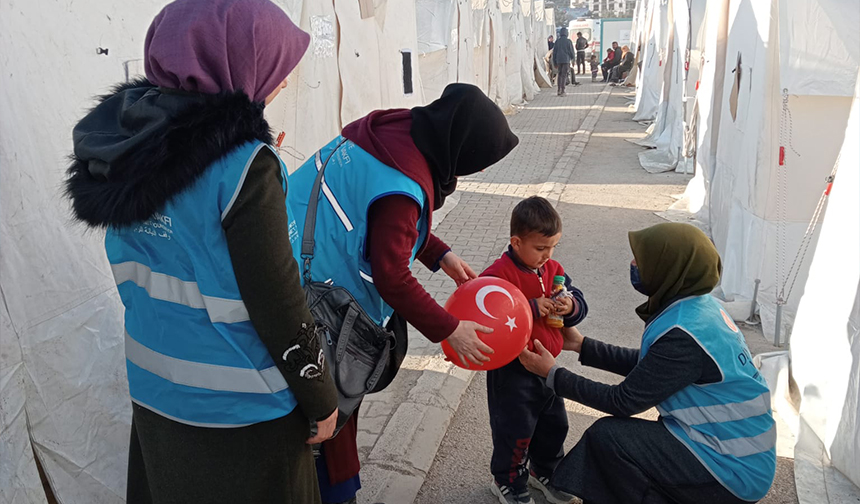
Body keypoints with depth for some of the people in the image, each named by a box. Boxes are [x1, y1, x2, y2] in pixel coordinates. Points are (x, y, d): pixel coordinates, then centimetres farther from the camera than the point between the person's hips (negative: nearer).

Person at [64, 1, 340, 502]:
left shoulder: (124, 148, -2)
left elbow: (136, 280, 6)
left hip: (153, 391, 7)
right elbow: (278, 305, -20)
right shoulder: (242, 164, -24)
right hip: (239, 409, -6)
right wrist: (321, 401, -8)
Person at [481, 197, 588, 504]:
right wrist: (532, 308, -30)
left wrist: (570, 307, -17)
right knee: (515, 430, 7)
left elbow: (579, 303, 6)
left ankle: (545, 472, 46)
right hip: (513, 372, -7)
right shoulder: (499, 274, -22)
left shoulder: (553, 269, 2)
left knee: (554, 424, 21)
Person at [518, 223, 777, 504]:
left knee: (607, 436, -13)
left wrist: (552, 375, -12)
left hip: (734, 471, -9)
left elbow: (623, 402, -20)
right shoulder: (698, 306, 0)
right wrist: (582, 345, 10)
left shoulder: (684, 335, -28)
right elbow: (644, 363, 10)